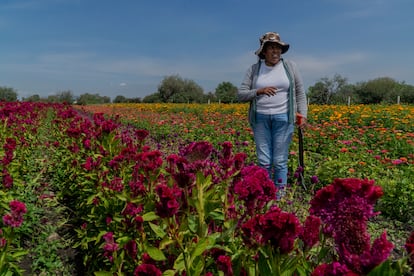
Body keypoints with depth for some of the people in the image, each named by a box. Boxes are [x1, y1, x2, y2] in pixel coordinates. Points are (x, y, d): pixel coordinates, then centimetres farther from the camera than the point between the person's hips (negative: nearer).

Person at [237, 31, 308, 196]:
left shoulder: (290, 66, 6)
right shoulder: (254, 69, 6)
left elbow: (300, 93, 9)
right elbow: (241, 95, 1)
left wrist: (303, 114, -2)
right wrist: (259, 91, -15)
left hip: (283, 118, -1)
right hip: (260, 119, 1)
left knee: (280, 162, 0)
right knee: (264, 161, 1)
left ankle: (280, 198, 12)